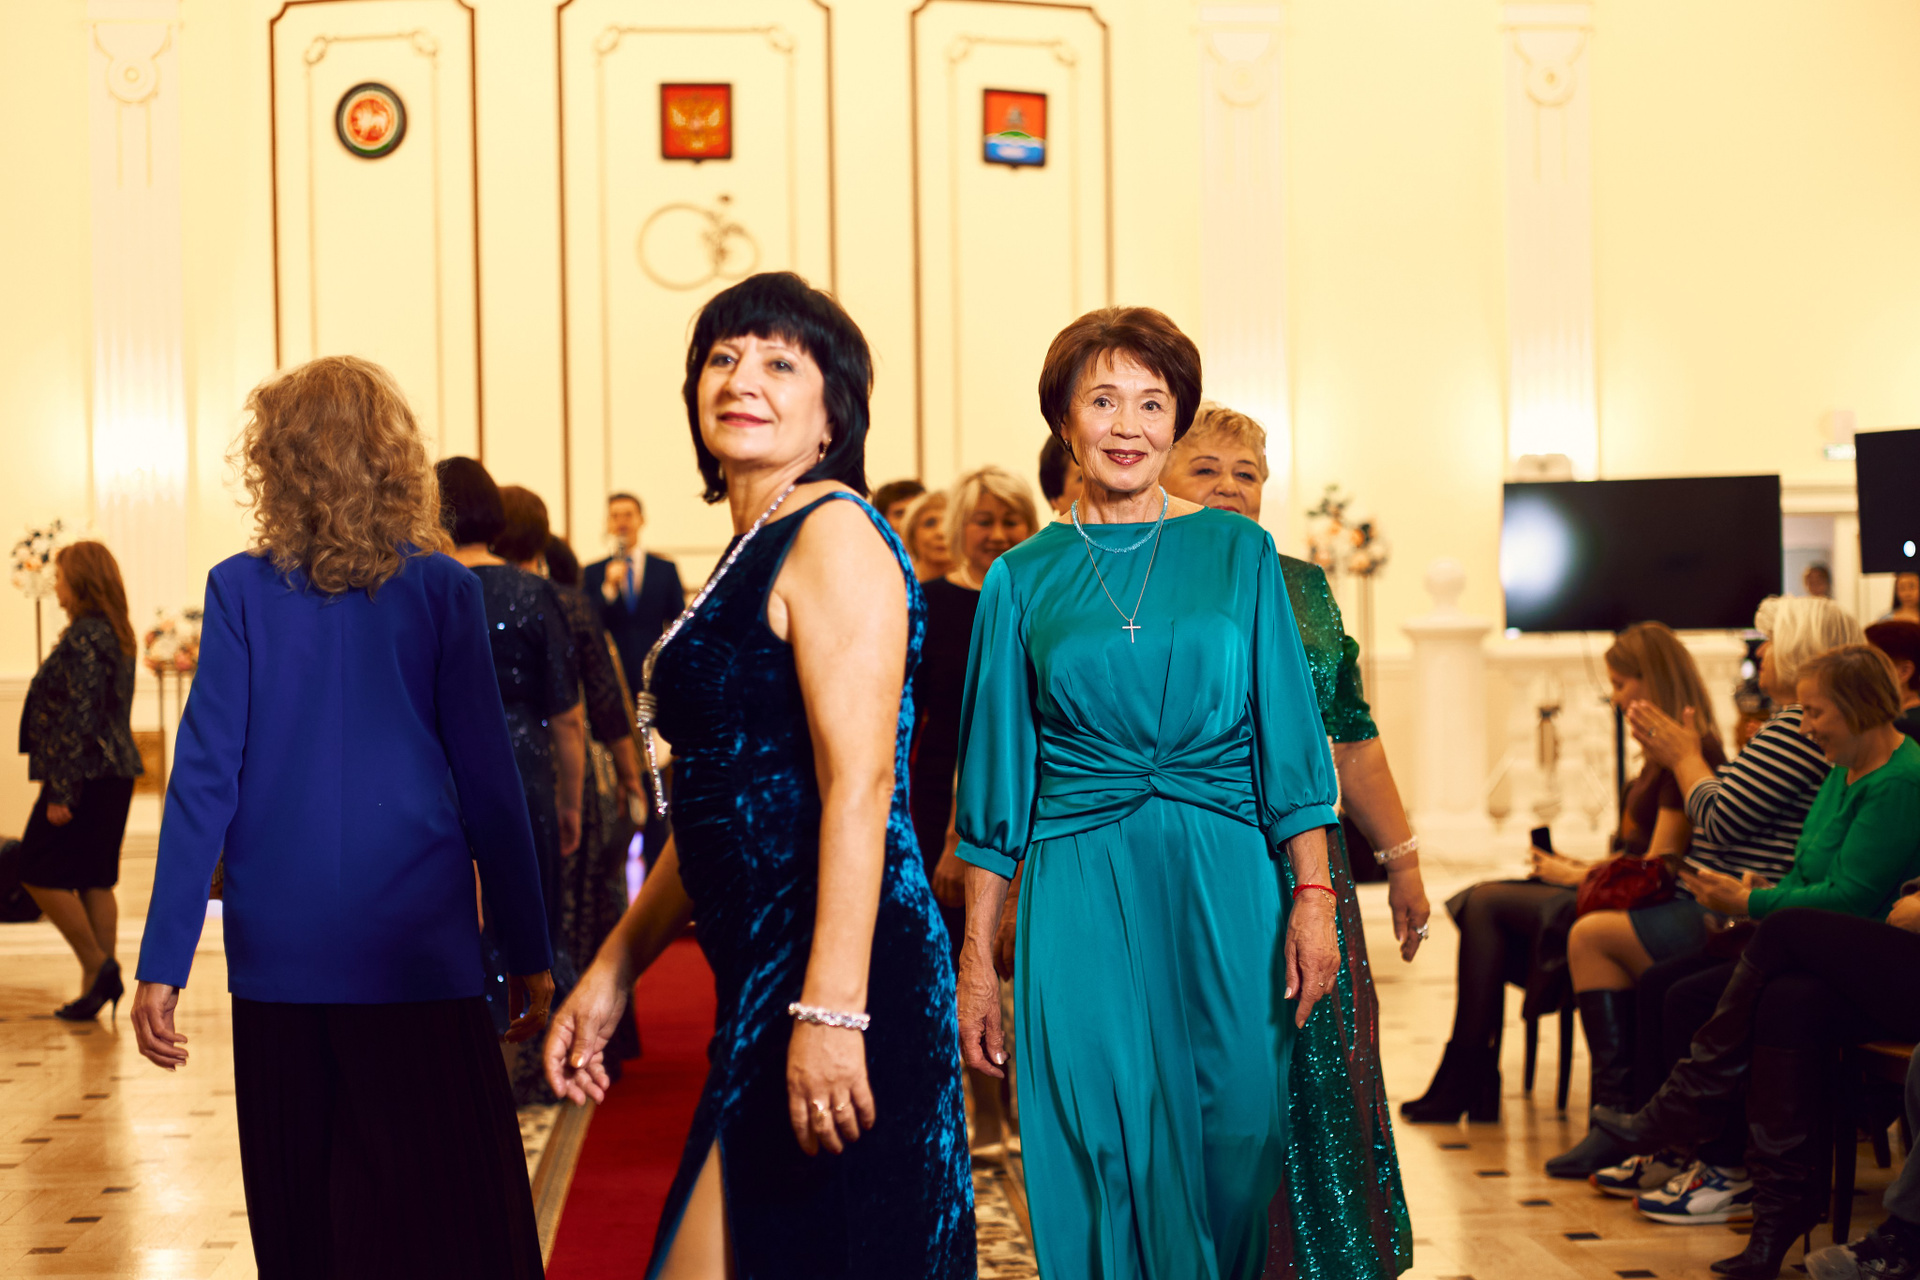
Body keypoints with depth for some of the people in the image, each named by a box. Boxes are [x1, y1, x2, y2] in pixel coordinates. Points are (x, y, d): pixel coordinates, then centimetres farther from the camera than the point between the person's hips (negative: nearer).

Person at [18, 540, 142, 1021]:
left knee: (39, 873, 0)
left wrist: (62, 792, -19)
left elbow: (79, 718, -21)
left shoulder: (83, 638, -16)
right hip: (116, 774, 9)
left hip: (86, 776, -9)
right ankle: (98, 983, 11)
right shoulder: (116, 634, 14)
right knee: (95, 880, 11)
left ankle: (98, 966, -3)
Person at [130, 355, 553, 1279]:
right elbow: (488, 785, -1)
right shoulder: (442, 590, -2)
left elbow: (203, 781, -3)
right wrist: (529, 955, 6)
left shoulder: (242, 591, -1)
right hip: (420, 954, -1)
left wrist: (162, 966, 0)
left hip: (284, 960, 1)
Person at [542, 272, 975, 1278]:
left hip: (834, 972, -10)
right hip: (758, 983, 10)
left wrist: (831, 1007, -26)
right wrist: (612, 972, 21)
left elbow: (859, 787, -19)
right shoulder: (749, 557, 19)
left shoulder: (832, 533, -9)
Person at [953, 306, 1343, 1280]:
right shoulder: (1023, 579, 6)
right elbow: (997, 780, 7)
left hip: (1224, 891, 1)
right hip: (1078, 897, 0)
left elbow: (1288, 739, 5)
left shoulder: (1237, 553, 7)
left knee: (1231, 1145, 4)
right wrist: (976, 960, 3)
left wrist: (1313, 896, -6)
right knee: (1109, 1164, -2)